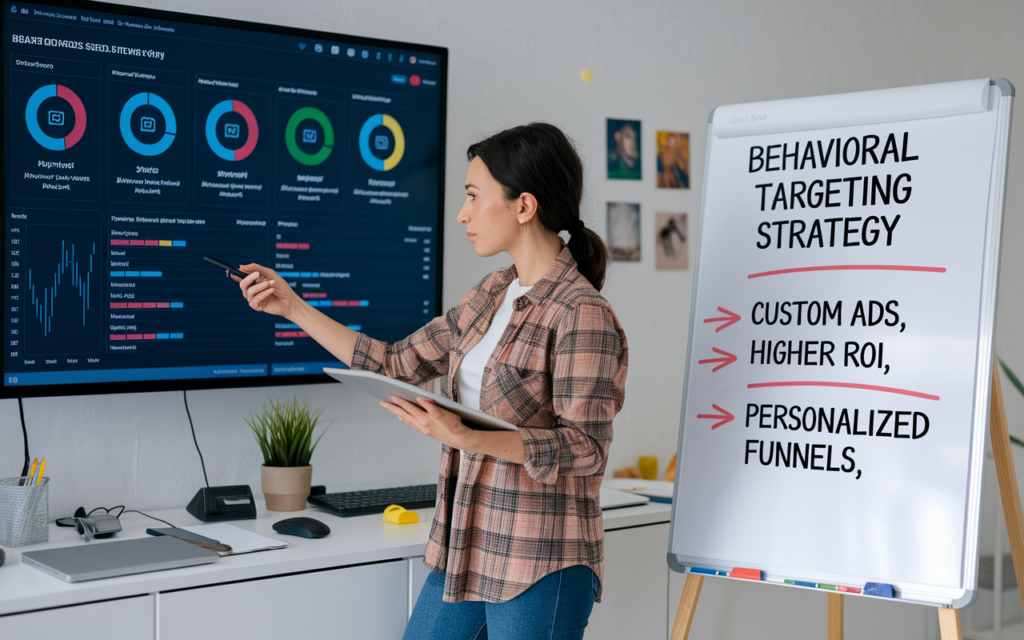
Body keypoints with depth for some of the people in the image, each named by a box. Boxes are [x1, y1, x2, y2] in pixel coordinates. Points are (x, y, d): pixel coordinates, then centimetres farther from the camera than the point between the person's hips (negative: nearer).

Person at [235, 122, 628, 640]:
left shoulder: (582, 315, -15)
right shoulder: (492, 295, 10)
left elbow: (585, 449, -20)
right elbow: (398, 365, 15)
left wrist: (465, 437, -30)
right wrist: (293, 307, 14)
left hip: (540, 571, -8)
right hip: (465, 553, 8)